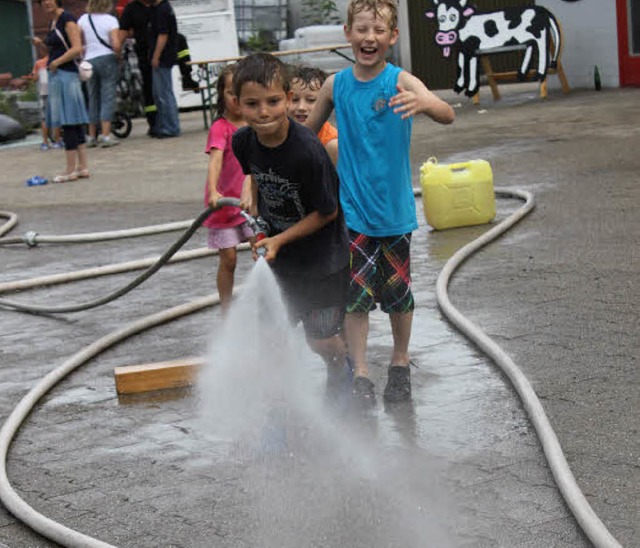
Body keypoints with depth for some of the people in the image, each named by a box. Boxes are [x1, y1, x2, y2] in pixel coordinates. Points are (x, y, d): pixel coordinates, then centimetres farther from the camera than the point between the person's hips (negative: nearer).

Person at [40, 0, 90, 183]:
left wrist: (57, 62, -12)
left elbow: (77, 48, -18)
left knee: (68, 122, -8)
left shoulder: (67, 19, -10)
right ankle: (82, 167, 9)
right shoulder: (52, 23, 17)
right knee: (74, 123, 8)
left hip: (66, 74, -9)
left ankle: (71, 169, -7)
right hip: (56, 76, 9)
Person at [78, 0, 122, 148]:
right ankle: (105, 135, -12)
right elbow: (116, 45, -16)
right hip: (107, 59, -4)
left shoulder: (83, 19, 4)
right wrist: (118, 55, 2)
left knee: (93, 99, 12)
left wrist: (82, 56, 11)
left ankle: (92, 136, 15)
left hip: (89, 61, 4)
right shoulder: (110, 20, -6)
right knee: (108, 98, -3)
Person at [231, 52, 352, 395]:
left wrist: (279, 240, -19)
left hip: (322, 257, -5)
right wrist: (250, 195, -4)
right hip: (276, 255, 5)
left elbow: (327, 212, -19)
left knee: (321, 339, 7)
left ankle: (341, 368, 41)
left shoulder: (308, 151, -30)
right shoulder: (243, 141, -12)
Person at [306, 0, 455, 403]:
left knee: (398, 292, 12)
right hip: (352, 209, 1)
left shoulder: (401, 82, -12)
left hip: (394, 209, -1)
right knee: (355, 294, -2)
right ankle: (361, 376, 6)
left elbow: (447, 115, -29)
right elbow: (307, 135, 14)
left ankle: (400, 365, 31)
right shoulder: (336, 85, -2)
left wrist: (421, 103, -49)